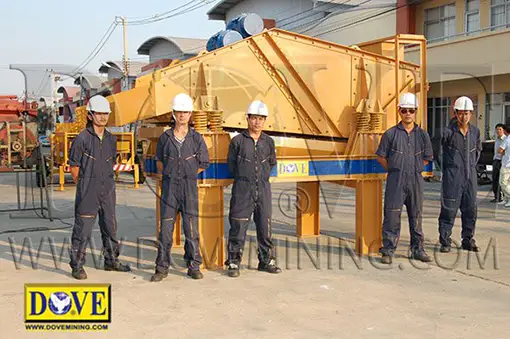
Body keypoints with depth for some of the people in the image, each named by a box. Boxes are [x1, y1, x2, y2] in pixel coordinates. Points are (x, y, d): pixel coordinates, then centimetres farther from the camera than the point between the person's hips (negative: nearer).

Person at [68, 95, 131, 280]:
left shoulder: (111, 139, 9)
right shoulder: (82, 139, -9)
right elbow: (74, 166, -4)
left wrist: (106, 181, 14)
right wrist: (84, 186, 3)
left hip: (107, 189, 6)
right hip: (87, 191, -6)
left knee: (110, 226, 13)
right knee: (83, 227, -3)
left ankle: (111, 261, 27)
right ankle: (77, 266, 7)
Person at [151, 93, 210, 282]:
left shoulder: (197, 138, 2)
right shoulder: (165, 137, 5)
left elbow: (204, 164, 9)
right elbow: (160, 161, 17)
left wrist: (187, 175, 7)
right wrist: (170, 176, 8)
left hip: (189, 187, 0)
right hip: (169, 187, 1)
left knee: (191, 228, 2)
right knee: (165, 227, 2)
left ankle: (194, 267, 13)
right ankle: (162, 268, 10)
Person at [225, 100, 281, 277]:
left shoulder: (268, 142, 8)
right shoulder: (237, 141, -2)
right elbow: (231, 165, 7)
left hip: (263, 189, 3)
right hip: (242, 189, -3)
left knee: (265, 225, 8)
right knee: (238, 226, -2)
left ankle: (267, 260, 19)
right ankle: (233, 262, 8)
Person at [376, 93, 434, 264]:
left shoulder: (422, 135, 8)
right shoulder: (391, 134, 0)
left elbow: (427, 158, 17)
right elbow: (381, 157, 6)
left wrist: (414, 169, 10)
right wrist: (394, 170, 6)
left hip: (416, 180, 3)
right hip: (396, 180, -3)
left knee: (416, 215, 10)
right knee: (392, 214, -4)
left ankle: (417, 249, 20)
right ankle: (388, 250, 3)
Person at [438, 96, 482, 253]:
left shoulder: (475, 131, 7)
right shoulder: (448, 131, -8)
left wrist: (472, 165, 16)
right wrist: (446, 168, 3)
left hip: (470, 175, 5)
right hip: (453, 175, -5)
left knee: (470, 209, 9)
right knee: (449, 209, -3)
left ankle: (468, 240, 20)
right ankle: (445, 242, 4)